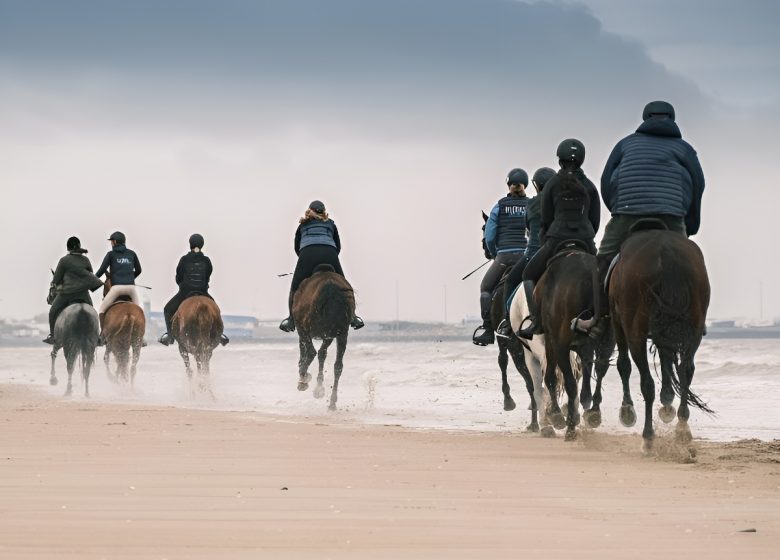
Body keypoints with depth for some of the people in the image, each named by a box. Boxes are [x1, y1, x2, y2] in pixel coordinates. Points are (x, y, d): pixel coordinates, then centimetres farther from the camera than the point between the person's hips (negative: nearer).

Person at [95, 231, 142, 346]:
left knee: (102, 310, 10)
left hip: (117, 287, -3)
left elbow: (102, 270, 2)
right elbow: (138, 270, 22)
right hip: (131, 287, 3)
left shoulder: (111, 254, 6)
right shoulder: (132, 254, 16)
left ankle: (102, 335, 0)